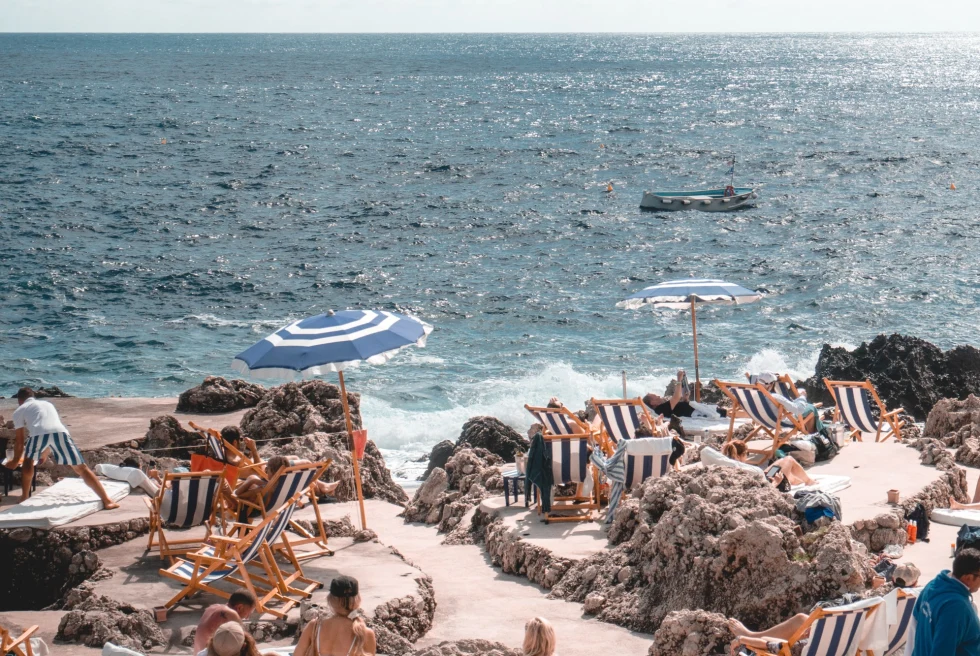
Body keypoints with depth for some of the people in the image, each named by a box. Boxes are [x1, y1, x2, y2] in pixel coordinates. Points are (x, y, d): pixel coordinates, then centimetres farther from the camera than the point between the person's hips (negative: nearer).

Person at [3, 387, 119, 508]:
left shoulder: (19, 411, 30)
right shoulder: (48, 404, 43)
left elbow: (19, 440, 33)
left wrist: (15, 461, 50)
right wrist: (43, 456, 67)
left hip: (38, 434, -3)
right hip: (60, 432, 3)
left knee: (28, 463, 30)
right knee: (81, 469, 8)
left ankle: (24, 498, 32)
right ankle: (107, 501, 2)